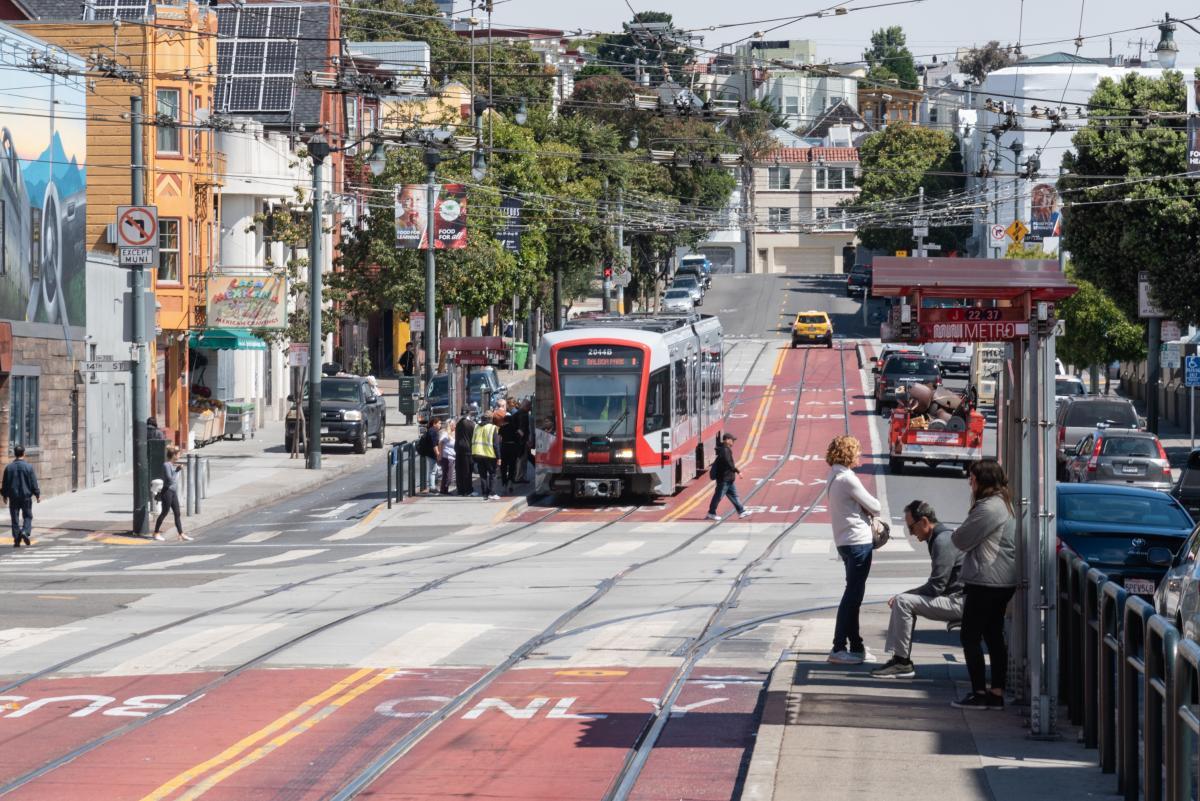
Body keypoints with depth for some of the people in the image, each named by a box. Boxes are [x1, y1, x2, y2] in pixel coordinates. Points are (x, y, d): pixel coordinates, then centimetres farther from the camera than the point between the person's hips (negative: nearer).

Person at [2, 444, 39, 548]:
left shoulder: (9, 467, -2)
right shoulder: (28, 467, -8)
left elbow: (5, 483, 5)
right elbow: (33, 483, -5)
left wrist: (4, 495, 17)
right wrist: (37, 495, 6)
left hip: (13, 497, 2)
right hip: (26, 496, -2)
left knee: (15, 518, 7)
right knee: (28, 516, 10)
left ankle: (16, 540, 5)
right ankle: (25, 531, -16)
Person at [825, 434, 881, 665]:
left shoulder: (834, 477, 12)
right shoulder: (848, 479, -17)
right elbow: (875, 507, -12)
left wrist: (865, 510, -1)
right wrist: (870, 509, 9)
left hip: (845, 541, 10)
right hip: (858, 541, -10)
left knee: (853, 594, 16)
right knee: (853, 595, -6)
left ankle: (856, 645, 22)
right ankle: (839, 648, -5)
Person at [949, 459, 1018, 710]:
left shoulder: (988, 508, -19)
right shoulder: (1004, 504, 15)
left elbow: (961, 539, -13)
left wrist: (957, 534, 5)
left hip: (985, 583, -10)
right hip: (1003, 582, 10)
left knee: (970, 636, -2)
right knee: (994, 636, 12)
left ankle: (979, 693, -2)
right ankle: (997, 693, 14)